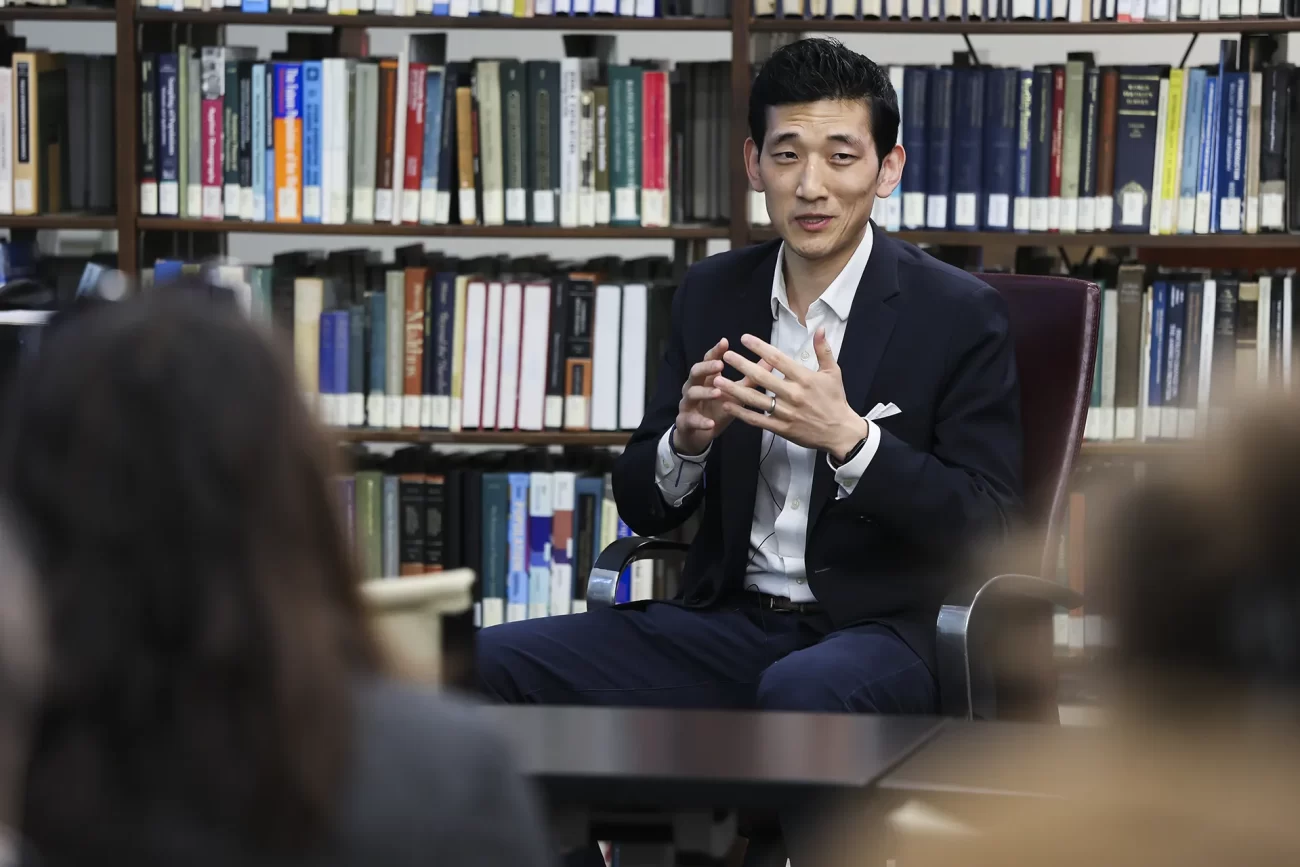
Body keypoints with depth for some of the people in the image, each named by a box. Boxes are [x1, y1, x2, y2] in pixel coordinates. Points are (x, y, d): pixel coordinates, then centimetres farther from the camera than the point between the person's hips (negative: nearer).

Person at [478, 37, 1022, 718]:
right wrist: (685, 441, -13)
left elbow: (987, 528, -10)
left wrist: (848, 438, -24)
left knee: (800, 691, -41)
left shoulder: (960, 315, -5)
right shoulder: (710, 295, 9)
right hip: (728, 624, 5)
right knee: (484, 665, -16)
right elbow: (643, 508, 11)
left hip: (881, 632, -5)